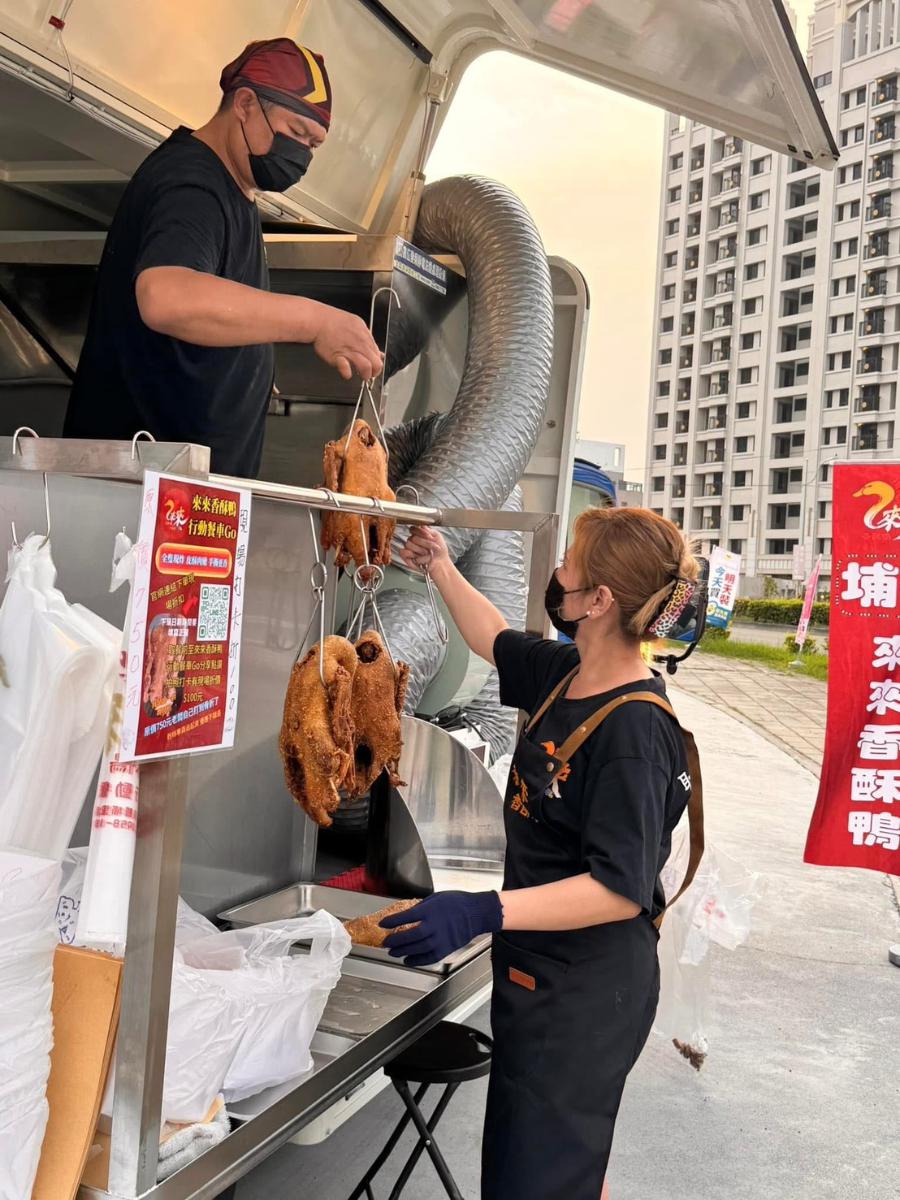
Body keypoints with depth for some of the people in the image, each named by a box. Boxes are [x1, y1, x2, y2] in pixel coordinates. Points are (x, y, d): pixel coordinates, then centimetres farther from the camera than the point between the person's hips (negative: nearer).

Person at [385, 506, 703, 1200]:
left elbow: (621, 890, -27)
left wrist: (482, 912, -35)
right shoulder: (566, 672, -1)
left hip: (586, 993, -8)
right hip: (541, 974, 9)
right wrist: (441, 568, 26)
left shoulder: (633, 728, -26)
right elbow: (497, 643, 20)